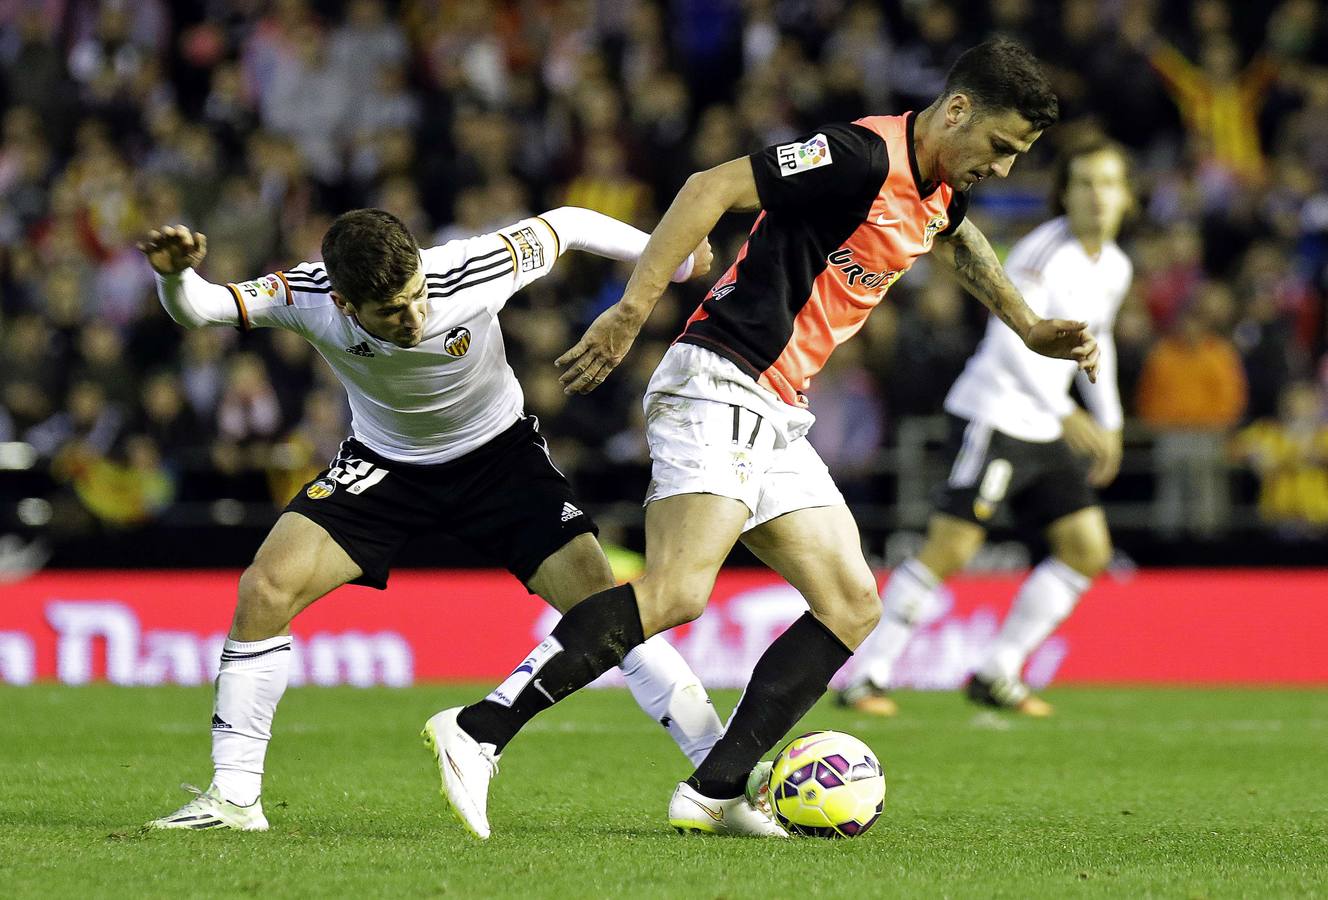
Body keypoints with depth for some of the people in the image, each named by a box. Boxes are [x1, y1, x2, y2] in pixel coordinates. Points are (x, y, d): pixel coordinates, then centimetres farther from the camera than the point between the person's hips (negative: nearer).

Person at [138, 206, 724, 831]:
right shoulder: (308, 297, -28)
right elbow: (196, 309, -34)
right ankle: (233, 797, -5)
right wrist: (175, 275, -58)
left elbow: (564, 225, -14)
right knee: (265, 587, -17)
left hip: (499, 452, -1)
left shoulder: (470, 271, -31)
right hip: (382, 462, 1)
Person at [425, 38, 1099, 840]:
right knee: (678, 591, -25)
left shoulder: (940, 191, 14)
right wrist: (633, 309, -25)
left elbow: (958, 240, 40)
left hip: (778, 418, 10)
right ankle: (480, 731, -25)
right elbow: (712, 188, -20)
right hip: (720, 389, -10)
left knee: (852, 608, 3)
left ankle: (715, 792, -2)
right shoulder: (865, 156, -15)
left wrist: (1029, 329, 41)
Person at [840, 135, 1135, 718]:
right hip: (994, 413, -8)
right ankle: (867, 677, -5)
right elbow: (1013, 340, -26)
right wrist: (1064, 414, -32)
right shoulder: (1045, 251, -17)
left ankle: (997, 675, 10)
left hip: (1046, 430, 8)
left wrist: (1109, 423, 23)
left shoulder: (1115, 267, 10)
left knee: (1088, 550, 3)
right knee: (950, 549, -13)